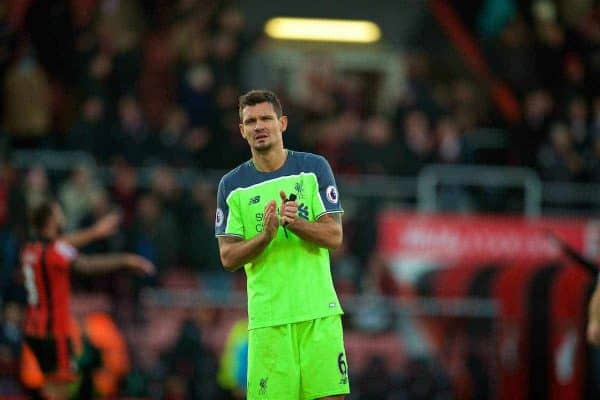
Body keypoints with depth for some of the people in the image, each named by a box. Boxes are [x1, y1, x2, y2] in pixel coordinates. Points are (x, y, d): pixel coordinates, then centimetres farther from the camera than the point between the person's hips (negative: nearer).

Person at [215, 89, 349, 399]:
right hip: (267, 316, 0)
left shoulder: (313, 168, 4)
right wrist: (265, 235, -17)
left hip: (318, 312, 0)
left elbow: (334, 236, -1)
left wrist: (295, 223, -19)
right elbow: (228, 257, 1)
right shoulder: (232, 185, 5)